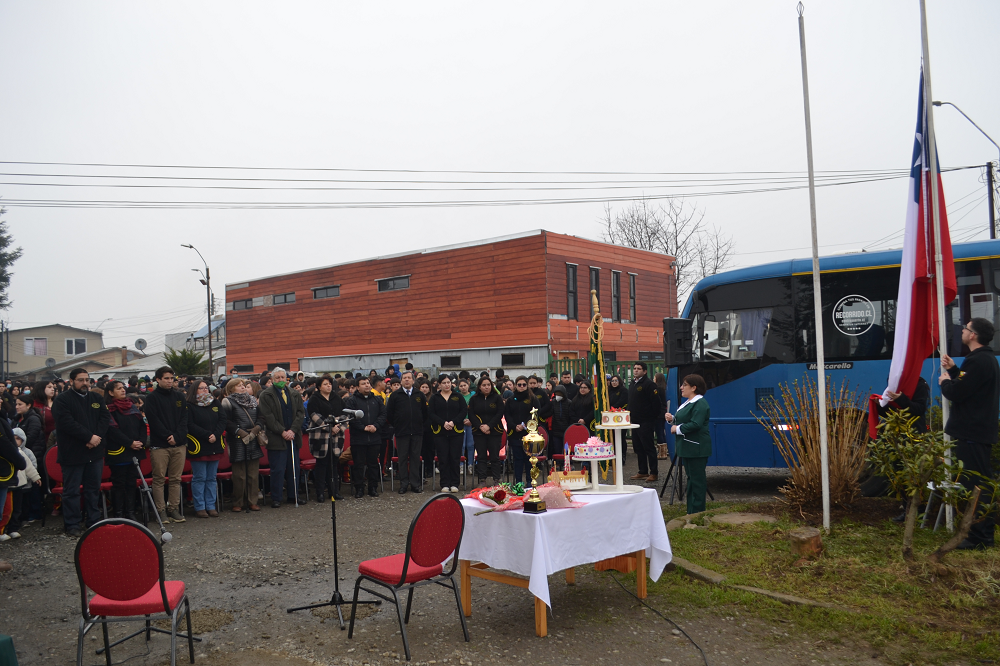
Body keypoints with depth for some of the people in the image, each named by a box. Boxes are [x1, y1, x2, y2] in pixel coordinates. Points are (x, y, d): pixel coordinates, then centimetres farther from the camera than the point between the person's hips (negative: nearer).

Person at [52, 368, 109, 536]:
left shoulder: (97, 399, 11)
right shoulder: (62, 400, -6)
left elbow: (105, 418, 2)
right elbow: (67, 423, -17)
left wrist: (97, 437, -14)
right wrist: (89, 437, -20)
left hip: (95, 452, 5)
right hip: (72, 453, -5)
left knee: (94, 489, 13)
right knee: (71, 490, 2)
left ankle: (94, 521, 22)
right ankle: (72, 524, 10)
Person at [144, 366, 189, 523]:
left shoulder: (180, 396, 12)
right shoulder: (152, 397, 1)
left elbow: (185, 419, 6)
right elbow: (154, 420, -7)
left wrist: (177, 436, -8)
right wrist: (168, 436, -14)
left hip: (179, 444, 4)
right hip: (159, 445, -3)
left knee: (176, 479, 6)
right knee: (159, 479, -1)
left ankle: (174, 508, 12)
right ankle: (161, 510, 5)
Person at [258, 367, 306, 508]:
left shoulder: (295, 395, 12)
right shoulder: (266, 395, -1)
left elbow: (301, 413, 6)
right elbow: (268, 417, -8)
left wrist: (293, 430, -8)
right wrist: (282, 432, -13)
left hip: (293, 437, 5)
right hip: (276, 438, -4)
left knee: (294, 468, 9)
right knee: (278, 469, -4)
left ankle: (293, 496, 18)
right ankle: (275, 499, 5)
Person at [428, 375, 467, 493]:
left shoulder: (458, 397, 8)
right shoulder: (434, 398, 7)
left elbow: (464, 411, 1)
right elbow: (430, 414, -2)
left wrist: (453, 422, -13)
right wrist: (443, 423, -15)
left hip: (456, 432, 0)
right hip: (440, 433, 0)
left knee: (455, 458, 0)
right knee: (443, 459, 0)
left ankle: (454, 484, 8)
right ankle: (445, 484, 6)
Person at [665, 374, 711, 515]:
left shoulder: (700, 403, -17)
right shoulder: (687, 402, 17)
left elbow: (695, 424, -26)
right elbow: (683, 420, 25)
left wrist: (677, 429, -16)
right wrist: (672, 419, 6)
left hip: (697, 448, -11)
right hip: (687, 447, 11)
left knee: (697, 480, -3)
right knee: (691, 478, 16)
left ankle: (697, 512, 4)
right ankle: (691, 511, 24)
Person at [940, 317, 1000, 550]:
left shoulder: (977, 361, -20)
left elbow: (956, 393, -23)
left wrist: (944, 381, -4)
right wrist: (953, 370, 16)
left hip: (971, 434, -11)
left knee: (972, 485, -7)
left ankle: (978, 537, -3)